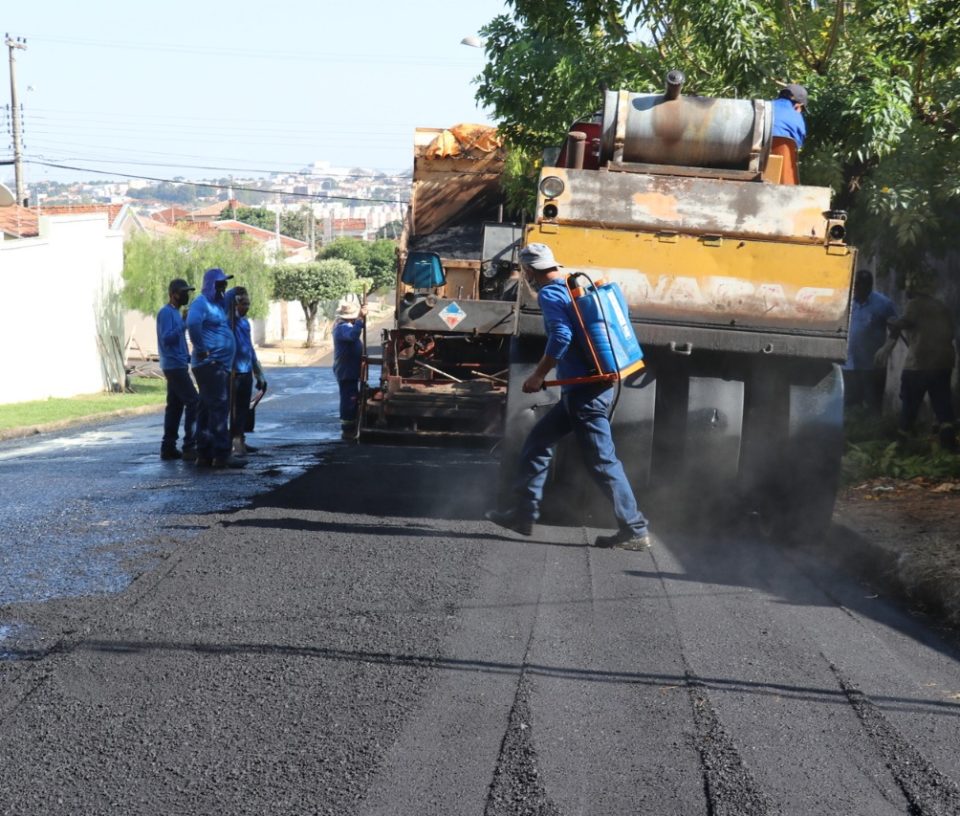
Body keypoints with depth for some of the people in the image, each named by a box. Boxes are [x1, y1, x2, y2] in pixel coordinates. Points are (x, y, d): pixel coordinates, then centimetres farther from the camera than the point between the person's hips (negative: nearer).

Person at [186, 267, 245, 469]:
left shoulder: (218, 303, 17)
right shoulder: (202, 303, -12)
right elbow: (192, 323, -31)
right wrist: (201, 349, -24)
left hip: (221, 365, 10)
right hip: (210, 364, -10)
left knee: (208, 410, 10)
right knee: (218, 408, -10)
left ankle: (205, 455, 14)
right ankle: (221, 454, -11)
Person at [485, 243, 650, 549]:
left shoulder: (549, 295, -10)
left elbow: (561, 336, -25)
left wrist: (538, 375, -16)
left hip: (583, 390, -10)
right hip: (591, 386, 10)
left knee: (602, 460, -6)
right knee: (538, 442, 17)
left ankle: (634, 530, -3)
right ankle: (523, 513, 20)